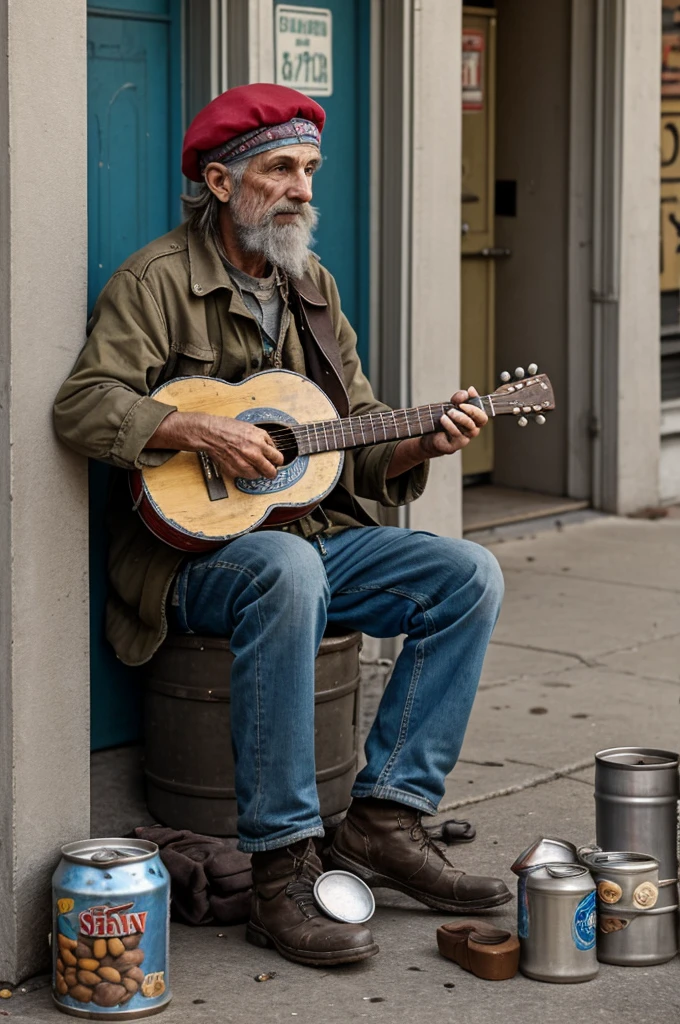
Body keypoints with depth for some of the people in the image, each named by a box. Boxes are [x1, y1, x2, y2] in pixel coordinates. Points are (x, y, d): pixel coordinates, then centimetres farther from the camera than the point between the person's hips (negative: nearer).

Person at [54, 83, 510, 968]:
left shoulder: (312, 288, 15)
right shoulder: (160, 281, -6)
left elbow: (362, 443, 15)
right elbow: (83, 405, -18)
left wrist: (420, 444, -6)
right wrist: (204, 433, -26)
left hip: (320, 534, 7)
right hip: (195, 552, -7)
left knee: (470, 576, -11)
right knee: (288, 571, -39)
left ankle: (386, 817, -10)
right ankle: (280, 871, -34)